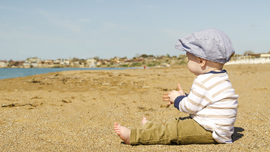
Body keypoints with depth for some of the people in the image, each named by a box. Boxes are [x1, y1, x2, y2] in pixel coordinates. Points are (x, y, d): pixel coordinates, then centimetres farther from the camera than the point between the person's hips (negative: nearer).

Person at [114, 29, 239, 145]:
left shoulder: (204, 82, -21)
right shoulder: (220, 78, 13)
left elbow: (189, 107, -16)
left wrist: (177, 99, 2)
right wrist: (183, 97, 23)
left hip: (210, 133, -11)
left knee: (173, 130, -11)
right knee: (179, 123, 19)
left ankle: (133, 136, -10)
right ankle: (149, 128, 32)